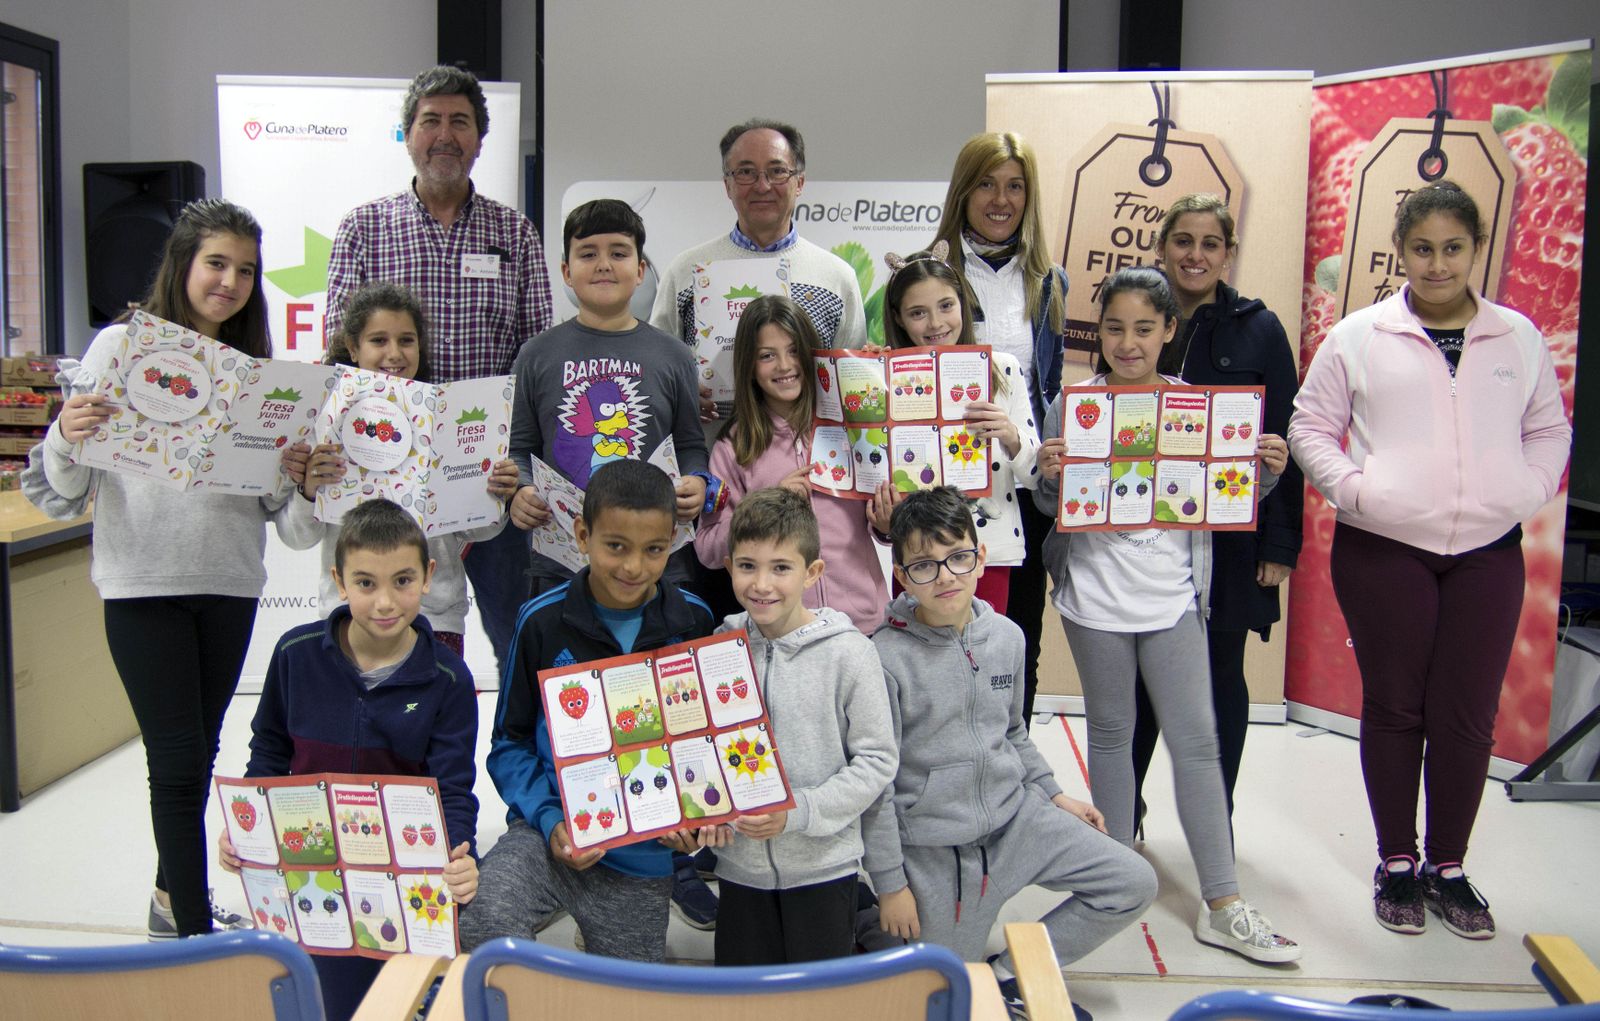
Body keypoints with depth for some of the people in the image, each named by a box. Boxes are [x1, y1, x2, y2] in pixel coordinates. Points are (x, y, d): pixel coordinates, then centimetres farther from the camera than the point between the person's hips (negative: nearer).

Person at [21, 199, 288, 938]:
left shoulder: (254, 362, 9)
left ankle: (176, 895, 32)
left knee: (201, 752, 14)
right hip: (143, 582, -4)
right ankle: (194, 928, 7)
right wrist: (66, 436, -25)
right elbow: (62, 491, -5)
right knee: (178, 759, -3)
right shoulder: (122, 346, -4)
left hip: (230, 580, 4)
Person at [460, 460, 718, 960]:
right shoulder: (543, 621, -8)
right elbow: (510, 741, 1)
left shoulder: (693, 623, -2)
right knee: (482, 924, -30)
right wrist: (549, 819, -14)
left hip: (643, 853, 2)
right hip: (551, 831, -2)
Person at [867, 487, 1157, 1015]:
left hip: (1015, 817, 5)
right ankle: (861, 918, 30)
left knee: (1134, 883, 0)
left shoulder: (1006, 636, -2)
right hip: (935, 846, -5)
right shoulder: (886, 656, -20)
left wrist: (1053, 794, 13)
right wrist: (890, 884, -12)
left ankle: (1014, 974, 9)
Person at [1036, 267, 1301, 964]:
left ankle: (1222, 906, 8)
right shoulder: (1072, 405, -2)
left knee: (1198, 742, 1)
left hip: (1173, 599, 1)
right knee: (1111, 733, 13)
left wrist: (1265, 472, -8)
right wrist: (1048, 476, -18)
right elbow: (1051, 507, 2)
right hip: (1095, 597, -1)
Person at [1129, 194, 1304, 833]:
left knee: (1220, 675, 9)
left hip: (1227, 535, -1)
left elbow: (1284, 443, -2)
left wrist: (1281, 543, -7)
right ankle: (1121, 812, 28)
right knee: (1138, 673, 9)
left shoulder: (1258, 330, -1)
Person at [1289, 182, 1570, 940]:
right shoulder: (1359, 337, 1)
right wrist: (1350, 487, -9)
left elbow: (1550, 430, 18)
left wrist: (1529, 492, 2)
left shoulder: (1520, 338, 9)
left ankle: (1449, 868, 22)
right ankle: (1396, 864, 22)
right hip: (1382, 550, -2)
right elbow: (1310, 426, 5)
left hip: (1488, 551, 2)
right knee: (1394, 708, 6)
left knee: (1468, 715, 5)